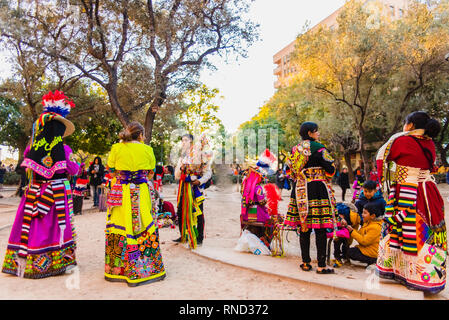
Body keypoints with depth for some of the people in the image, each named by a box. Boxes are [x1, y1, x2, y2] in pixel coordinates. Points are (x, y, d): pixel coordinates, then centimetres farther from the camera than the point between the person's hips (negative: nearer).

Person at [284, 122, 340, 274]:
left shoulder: (295, 149, 10)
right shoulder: (319, 148, -7)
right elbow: (331, 170, -7)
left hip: (299, 190, 6)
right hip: (317, 189, -6)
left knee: (304, 228, 10)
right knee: (320, 229, -1)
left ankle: (306, 263, 16)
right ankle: (321, 265, 3)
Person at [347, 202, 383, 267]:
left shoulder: (375, 227, -23)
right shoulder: (367, 223, 7)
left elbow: (364, 241, -25)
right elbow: (360, 234, 11)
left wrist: (352, 232, -22)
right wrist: (353, 229, -6)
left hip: (372, 252, -10)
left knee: (349, 252, -14)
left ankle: (372, 261, -10)